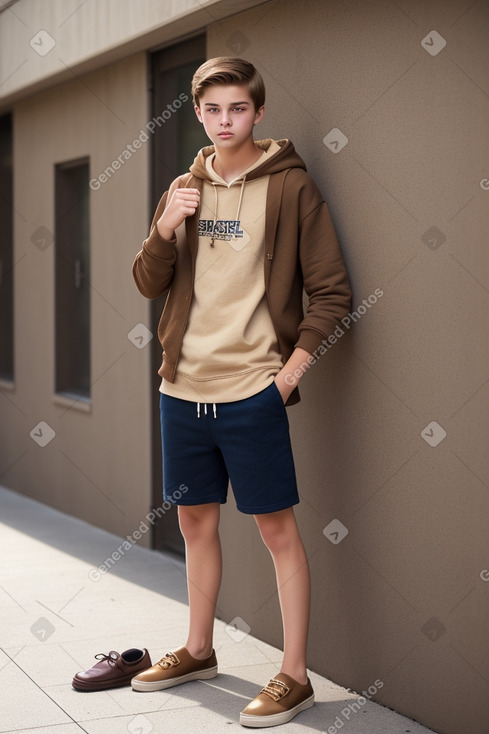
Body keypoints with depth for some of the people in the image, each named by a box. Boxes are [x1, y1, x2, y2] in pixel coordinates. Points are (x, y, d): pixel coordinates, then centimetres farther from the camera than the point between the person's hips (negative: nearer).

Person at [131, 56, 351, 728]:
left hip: (252, 390, -5)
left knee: (277, 527, -1)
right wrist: (165, 229, -9)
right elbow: (149, 284, 9)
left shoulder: (289, 185, -4)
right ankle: (198, 651, 32)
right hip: (184, 388, 6)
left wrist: (293, 368, -11)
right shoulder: (186, 189, 11)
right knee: (196, 521, 16)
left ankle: (294, 677, 8)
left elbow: (332, 292, -5)